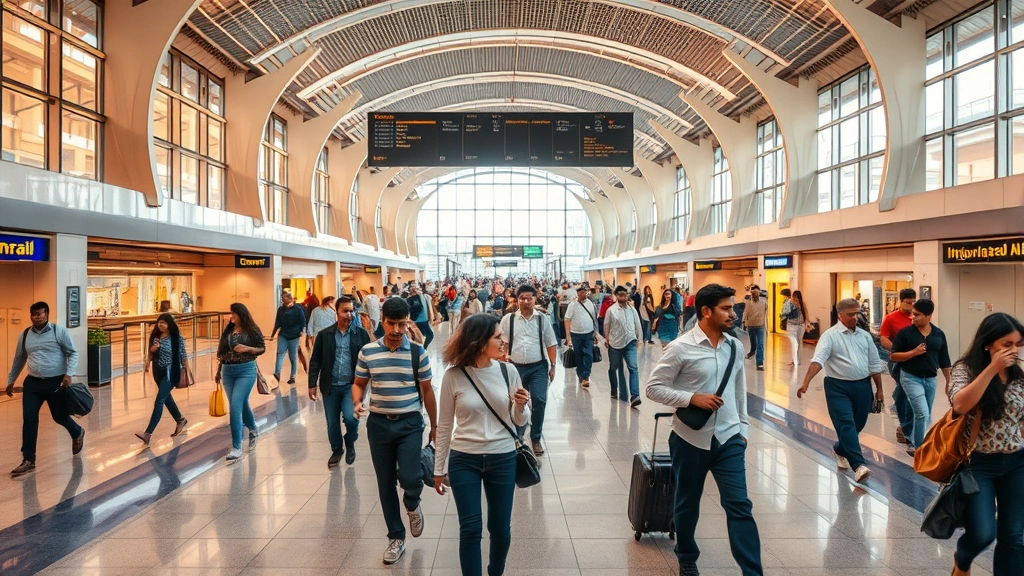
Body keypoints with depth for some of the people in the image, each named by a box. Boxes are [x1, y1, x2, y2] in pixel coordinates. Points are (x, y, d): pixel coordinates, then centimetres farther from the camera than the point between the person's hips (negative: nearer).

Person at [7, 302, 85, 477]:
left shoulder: (59, 331, -7)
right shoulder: (25, 335, 7)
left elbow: (73, 353, -5)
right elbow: (19, 359, 20)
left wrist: (69, 374, -17)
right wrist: (10, 381, 25)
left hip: (56, 382, -4)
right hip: (32, 383, 4)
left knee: (60, 416, 9)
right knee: (29, 419, -3)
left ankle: (77, 433, 42)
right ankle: (28, 460, 5)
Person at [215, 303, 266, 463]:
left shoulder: (252, 330, -6)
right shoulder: (227, 330, 8)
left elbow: (262, 348, -2)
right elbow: (222, 351, 14)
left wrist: (247, 349, -18)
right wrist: (218, 371, 15)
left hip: (246, 370, -6)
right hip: (228, 371, 6)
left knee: (235, 407, -13)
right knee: (241, 405, 15)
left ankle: (236, 448, -7)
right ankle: (253, 430, 42)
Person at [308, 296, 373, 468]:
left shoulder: (362, 333, -4)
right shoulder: (324, 334, -1)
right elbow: (315, 361, 3)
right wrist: (312, 384, -1)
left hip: (351, 385, -2)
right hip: (330, 386, 2)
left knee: (351, 417, -17)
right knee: (332, 423, 11)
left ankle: (350, 442, 15)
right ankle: (337, 450, 37)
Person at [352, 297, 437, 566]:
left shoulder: (418, 352, -5)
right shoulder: (367, 352, -3)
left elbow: (426, 391, 3)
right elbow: (359, 384, 9)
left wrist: (434, 425, 7)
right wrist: (357, 403, -13)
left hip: (410, 423, -2)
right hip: (378, 424, 2)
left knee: (409, 478, -14)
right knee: (385, 484, 9)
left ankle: (413, 505, 24)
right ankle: (396, 537, 26)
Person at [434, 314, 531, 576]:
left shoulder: (508, 372, -6)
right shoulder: (454, 376, -11)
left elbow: (518, 421, 3)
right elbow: (444, 426, -1)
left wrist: (521, 406, -20)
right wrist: (439, 468, 4)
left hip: (503, 459, 2)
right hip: (464, 460, -2)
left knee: (500, 529, 14)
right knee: (470, 529, 4)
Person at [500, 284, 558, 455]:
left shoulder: (542, 319, 2)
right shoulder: (508, 319, 0)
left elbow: (551, 344, 5)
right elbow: (502, 343, 3)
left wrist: (552, 366, 2)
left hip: (538, 367, 0)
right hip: (516, 367, 0)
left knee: (539, 401, -8)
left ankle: (536, 438, 12)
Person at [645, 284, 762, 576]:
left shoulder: (735, 346, 3)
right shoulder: (680, 348, -14)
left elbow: (740, 391, 14)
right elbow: (653, 388, -13)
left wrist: (743, 427, 14)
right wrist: (693, 398, -21)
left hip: (729, 438, 3)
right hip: (691, 439, -3)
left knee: (740, 506, 0)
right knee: (687, 504, 15)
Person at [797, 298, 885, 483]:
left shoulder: (865, 336, 11)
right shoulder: (830, 335, -7)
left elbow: (874, 364, 16)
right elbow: (818, 360, -20)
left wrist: (879, 389, 15)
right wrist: (806, 382, -32)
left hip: (862, 386, 5)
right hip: (838, 387, -5)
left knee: (857, 425, 13)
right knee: (846, 424, -11)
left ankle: (840, 450, 38)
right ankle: (858, 465, -12)